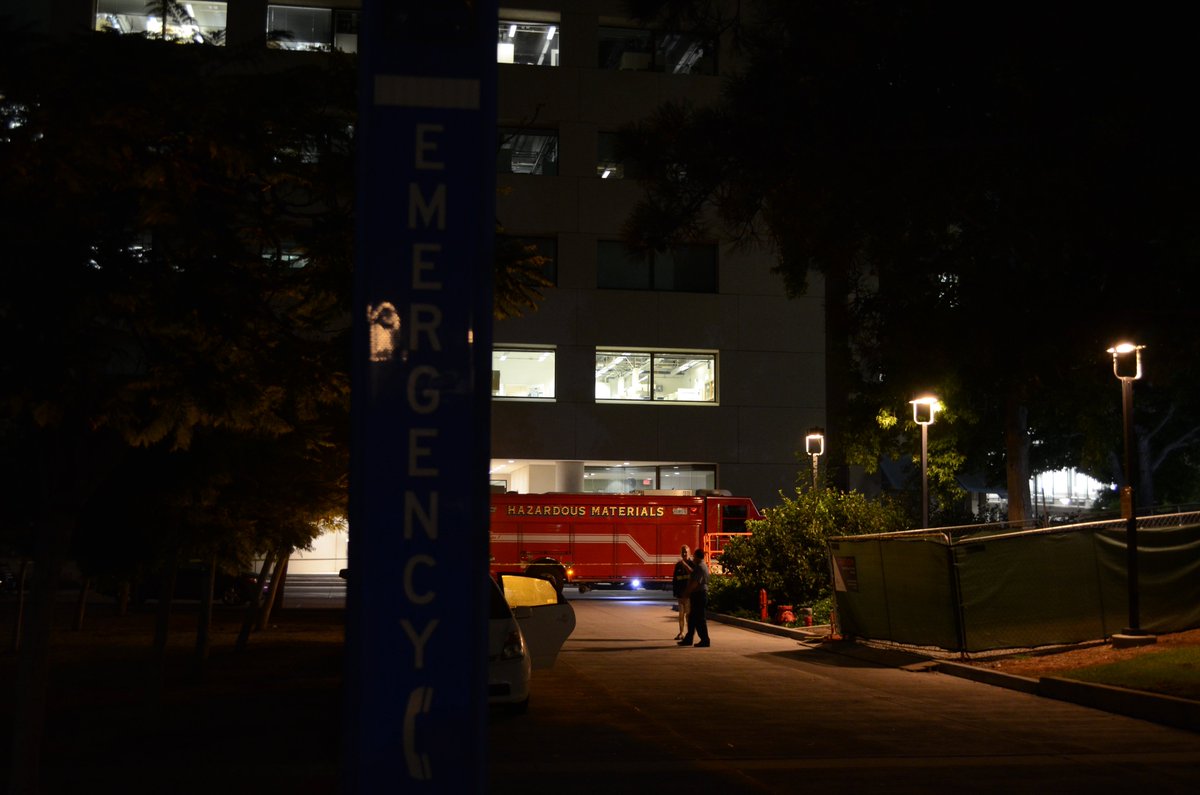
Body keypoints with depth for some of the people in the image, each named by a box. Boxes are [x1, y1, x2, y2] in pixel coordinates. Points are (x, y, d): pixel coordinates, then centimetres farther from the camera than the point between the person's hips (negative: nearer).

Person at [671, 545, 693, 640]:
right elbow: (674, 579, 13)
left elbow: (692, 572, -25)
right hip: (680, 593, 4)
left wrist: (684, 563, -31)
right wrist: (674, 591, 7)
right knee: (681, 613, 8)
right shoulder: (678, 565, 10)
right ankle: (681, 633, 14)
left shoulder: (691, 564, -3)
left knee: (688, 614, -3)